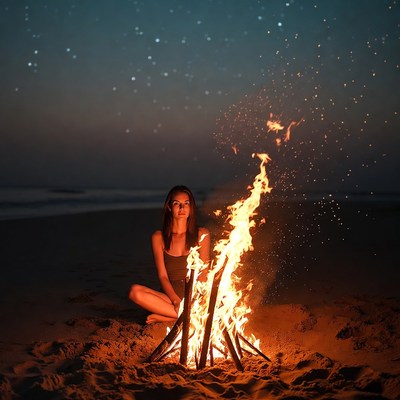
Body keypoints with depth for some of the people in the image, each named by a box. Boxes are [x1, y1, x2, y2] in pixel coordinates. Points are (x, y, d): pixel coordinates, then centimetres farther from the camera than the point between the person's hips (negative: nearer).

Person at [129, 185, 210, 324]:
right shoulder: (159, 237, 7)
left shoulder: (202, 234, 7)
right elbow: (162, 276, 0)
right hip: (170, 296, 1)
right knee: (135, 291, -28)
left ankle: (163, 317, -22)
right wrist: (176, 301, -18)